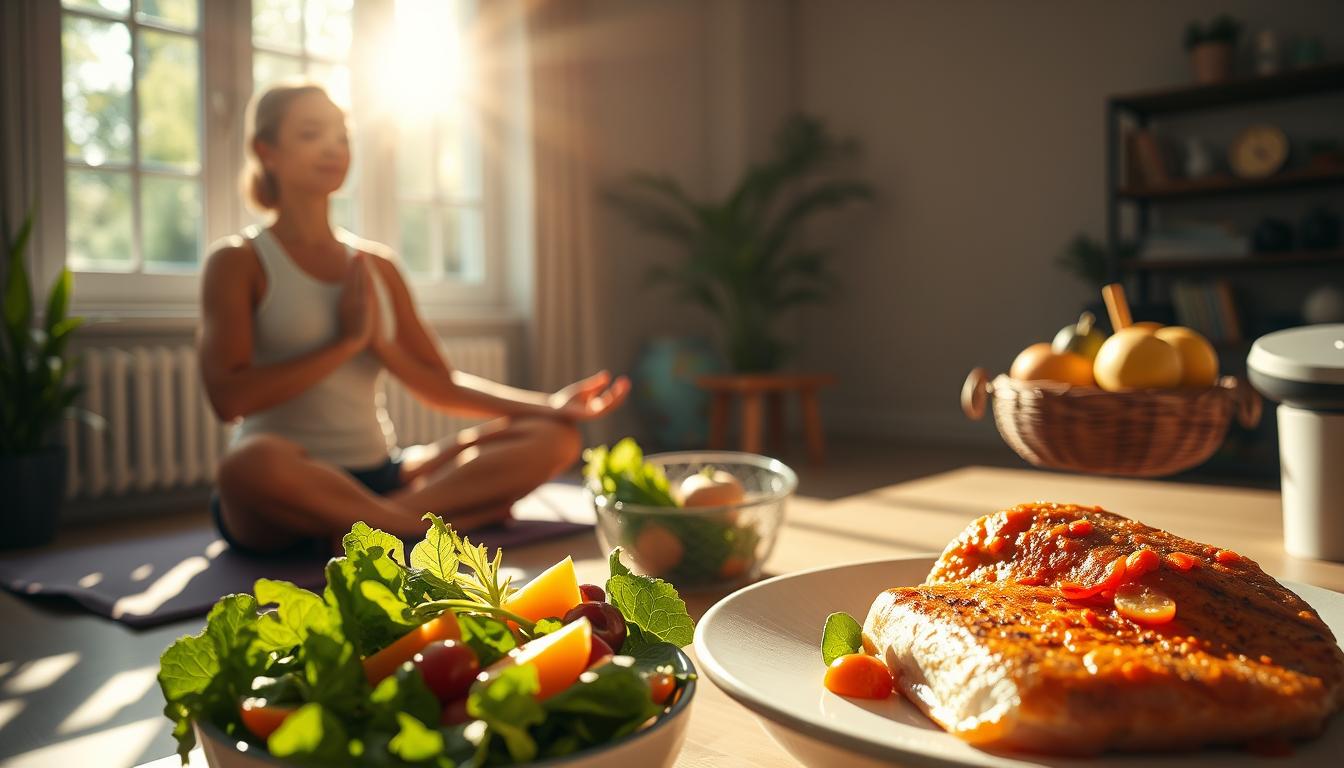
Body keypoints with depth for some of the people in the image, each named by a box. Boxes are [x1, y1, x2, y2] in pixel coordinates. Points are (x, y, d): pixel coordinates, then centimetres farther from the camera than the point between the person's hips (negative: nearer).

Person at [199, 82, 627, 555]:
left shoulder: (376, 266, 15)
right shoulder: (238, 262, 1)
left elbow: (441, 386, 11)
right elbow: (228, 397, -13)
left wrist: (549, 406, -2)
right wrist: (346, 342, -11)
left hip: (380, 477, 5)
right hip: (289, 492, -5)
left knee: (553, 438, -11)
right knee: (252, 462, -41)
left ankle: (373, 525, -28)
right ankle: (445, 518, -22)